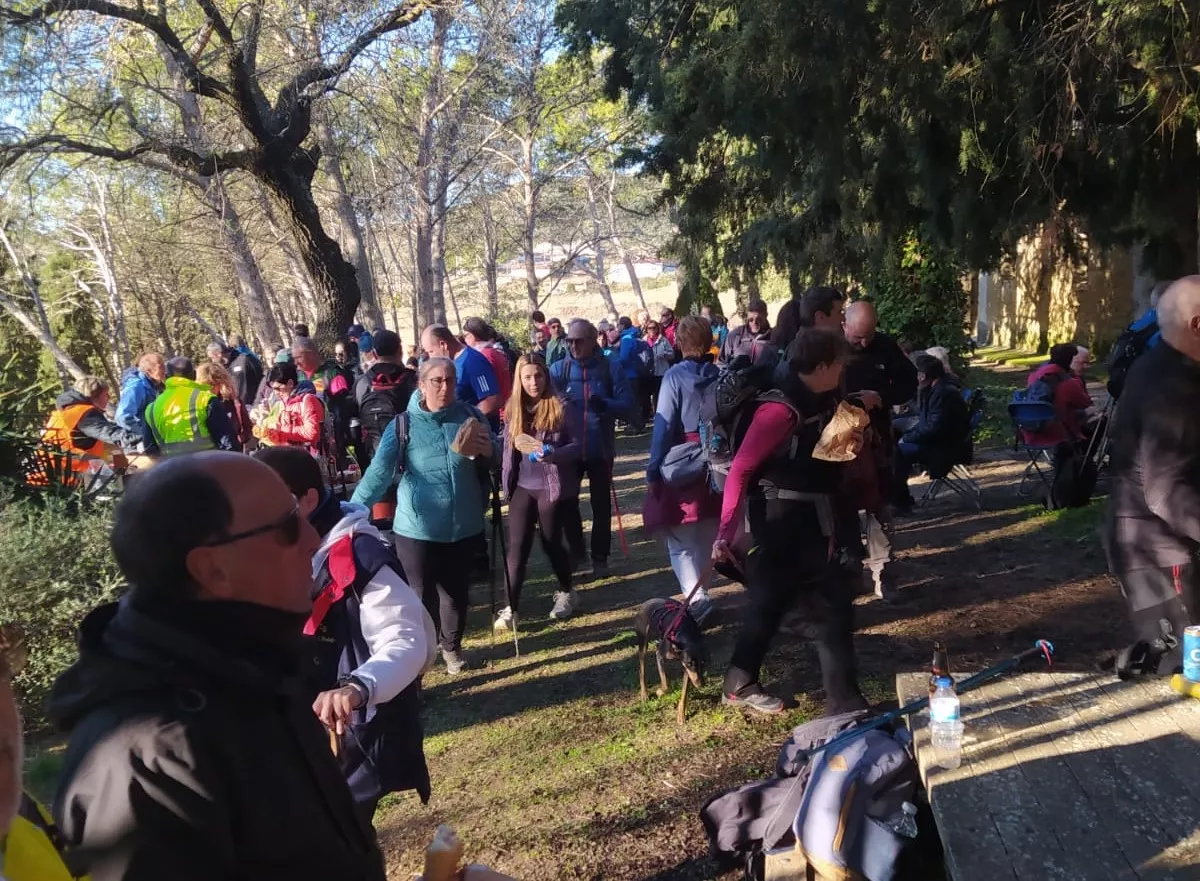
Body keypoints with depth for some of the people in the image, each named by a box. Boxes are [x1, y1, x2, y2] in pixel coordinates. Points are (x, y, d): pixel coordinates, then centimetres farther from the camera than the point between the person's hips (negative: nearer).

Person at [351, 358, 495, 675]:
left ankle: (452, 646, 41)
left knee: (456, 591, 17)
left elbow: (493, 460, 9)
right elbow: (378, 473, -13)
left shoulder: (470, 416, -1)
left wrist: (486, 453, -15)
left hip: (464, 525, 3)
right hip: (417, 528, -3)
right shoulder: (403, 425, -8)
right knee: (422, 595, 3)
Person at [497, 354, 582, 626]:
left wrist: (553, 454, -26)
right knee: (517, 547, -2)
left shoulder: (560, 406, -8)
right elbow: (508, 449, 12)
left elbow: (578, 445, -9)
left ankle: (566, 593, 32)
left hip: (553, 487, -3)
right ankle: (511, 608, 2)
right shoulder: (513, 408, 5)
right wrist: (506, 483, 7)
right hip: (522, 488, 3)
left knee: (551, 543, 9)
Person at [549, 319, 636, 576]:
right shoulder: (559, 369, -2)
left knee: (601, 504, 8)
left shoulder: (611, 368, -7)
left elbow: (628, 404, -11)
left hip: (600, 448, -1)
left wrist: (605, 405, -29)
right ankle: (575, 550, 32)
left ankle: (600, 557, 20)